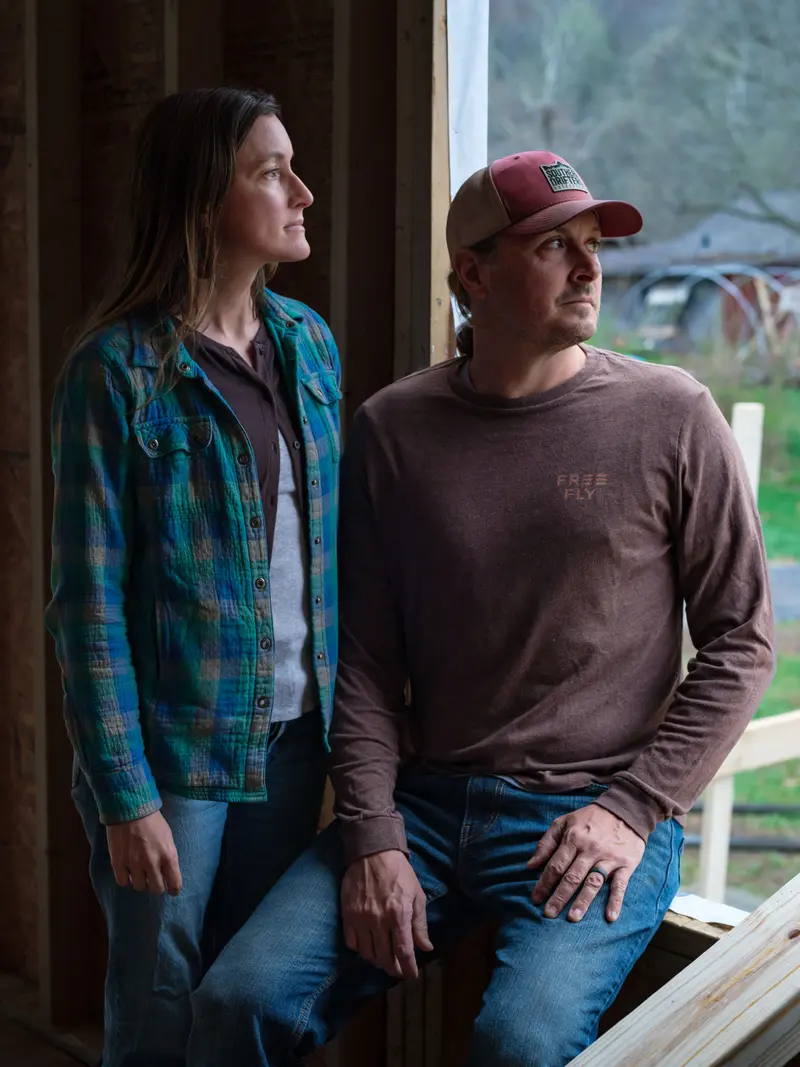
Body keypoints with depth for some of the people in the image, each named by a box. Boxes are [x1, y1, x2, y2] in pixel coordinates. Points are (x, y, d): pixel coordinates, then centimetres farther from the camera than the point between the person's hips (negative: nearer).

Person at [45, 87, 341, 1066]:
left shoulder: (309, 343, 5)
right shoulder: (116, 370, -12)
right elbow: (88, 604, -12)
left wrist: (344, 717, 5)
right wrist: (125, 799, -13)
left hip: (293, 738, 5)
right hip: (173, 749, -5)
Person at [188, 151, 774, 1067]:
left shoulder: (671, 418, -2)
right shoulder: (392, 429, 4)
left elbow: (740, 640, 1)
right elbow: (366, 663, 4)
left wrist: (634, 809, -7)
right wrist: (372, 839, -6)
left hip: (596, 818, -2)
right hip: (425, 801, 3)